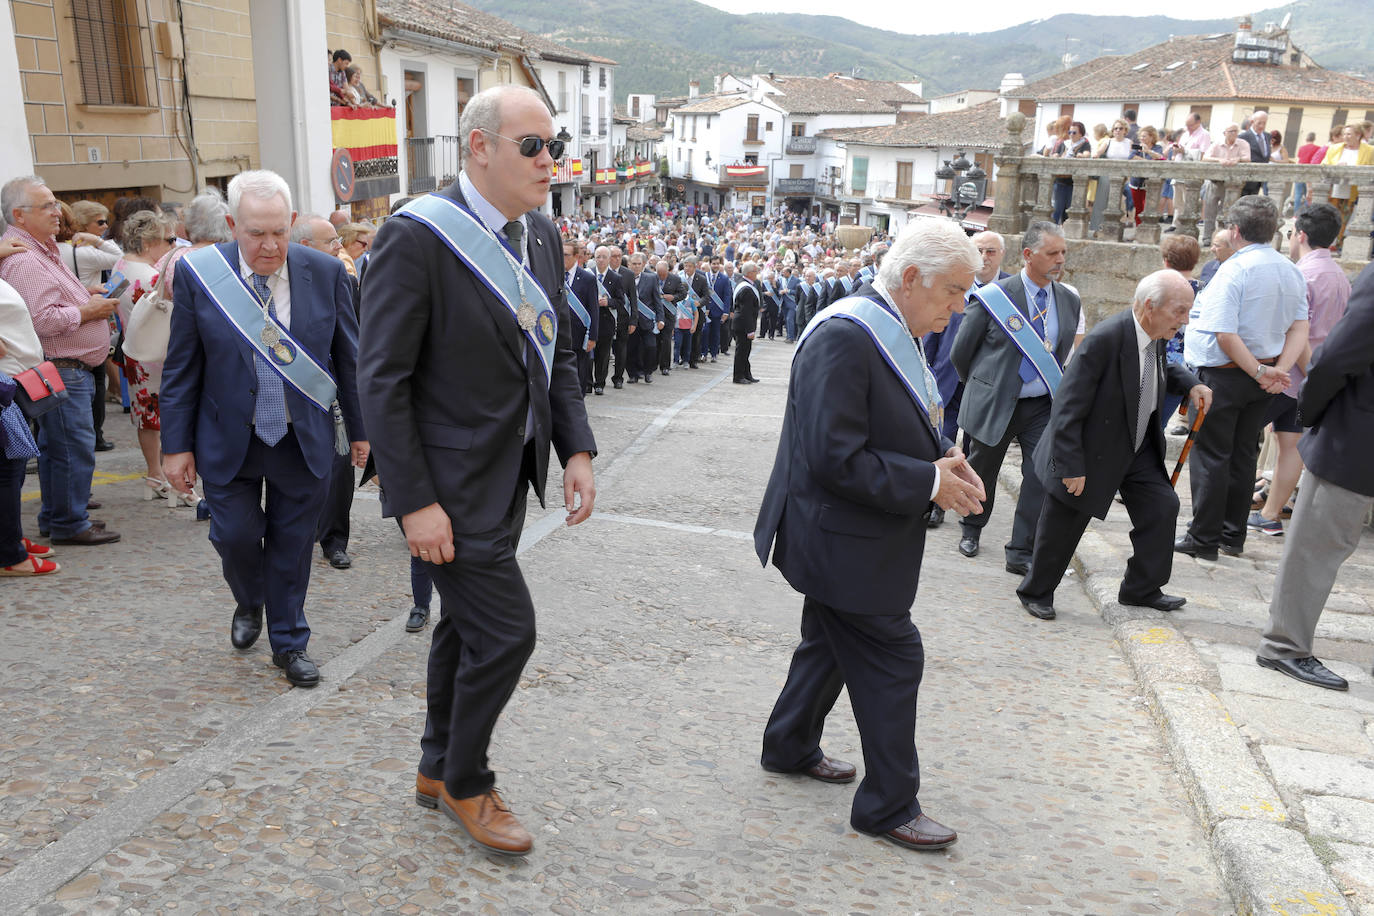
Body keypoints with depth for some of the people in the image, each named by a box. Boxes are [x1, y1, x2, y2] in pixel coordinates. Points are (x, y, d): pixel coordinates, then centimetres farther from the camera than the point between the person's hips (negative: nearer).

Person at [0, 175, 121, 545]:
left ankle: (54, 518, 27)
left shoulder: (43, 249, 17)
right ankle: (69, 524, 4)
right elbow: (42, 319, -27)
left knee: (55, 445, 17)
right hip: (61, 371, -11)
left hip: (69, 367, 11)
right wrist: (87, 311, -14)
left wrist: (88, 299, 13)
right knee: (74, 448, -5)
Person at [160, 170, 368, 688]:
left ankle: (289, 643, 29)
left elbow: (348, 357, 2)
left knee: (292, 545, 10)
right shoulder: (198, 273, -9)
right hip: (229, 440, 0)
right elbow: (181, 368, -3)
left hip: (305, 440, 1)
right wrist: (177, 445, -3)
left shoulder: (325, 272, -8)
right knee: (234, 535, 4)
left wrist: (360, 430, 6)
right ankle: (249, 604, 39)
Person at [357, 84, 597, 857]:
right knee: (505, 629, -4)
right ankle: (466, 787, 22)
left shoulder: (541, 234, 6)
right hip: (453, 481, -8)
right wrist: (414, 502, -20)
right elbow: (382, 380, -18)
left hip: (511, 471, 8)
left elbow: (560, 353, 13)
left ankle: (438, 770, 39)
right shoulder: (417, 237, -18)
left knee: (465, 622, 19)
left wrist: (577, 449, 3)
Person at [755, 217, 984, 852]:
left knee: (831, 645, 24)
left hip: (855, 539, 10)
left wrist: (944, 458, 0)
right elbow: (836, 459, -29)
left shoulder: (893, 334, 8)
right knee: (892, 660, 0)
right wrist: (929, 482, -21)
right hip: (843, 539, -10)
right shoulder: (843, 338, -25)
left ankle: (790, 747, 43)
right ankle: (889, 806, 16)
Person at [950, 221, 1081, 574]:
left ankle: (1021, 553, 5)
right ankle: (971, 529, 39)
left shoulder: (1070, 301, 3)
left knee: (1042, 476, -6)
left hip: (1043, 406, 3)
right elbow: (961, 352, -2)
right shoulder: (995, 296, -11)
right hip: (994, 403, -3)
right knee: (982, 473, 13)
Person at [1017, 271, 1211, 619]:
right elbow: (1068, 407, -27)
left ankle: (1141, 589, 26)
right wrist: (1071, 467, -26)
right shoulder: (1105, 339, -28)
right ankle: (1035, 592, 26)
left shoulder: (1156, 335, -3)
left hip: (1137, 448, 8)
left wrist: (1190, 384, 1)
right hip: (1091, 450, -8)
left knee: (1162, 507, 8)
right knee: (1061, 528, 5)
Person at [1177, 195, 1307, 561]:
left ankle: (1204, 539, 7)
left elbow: (1225, 335, -25)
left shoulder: (1234, 270, -19)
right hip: (1263, 378, 7)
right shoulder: (1292, 271, 6)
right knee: (1243, 454, 15)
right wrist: (1279, 370, -7)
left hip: (1224, 375, -7)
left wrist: (1260, 372, -16)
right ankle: (1233, 535, 24)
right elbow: (1299, 329, 2)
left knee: (1210, 456, 2)